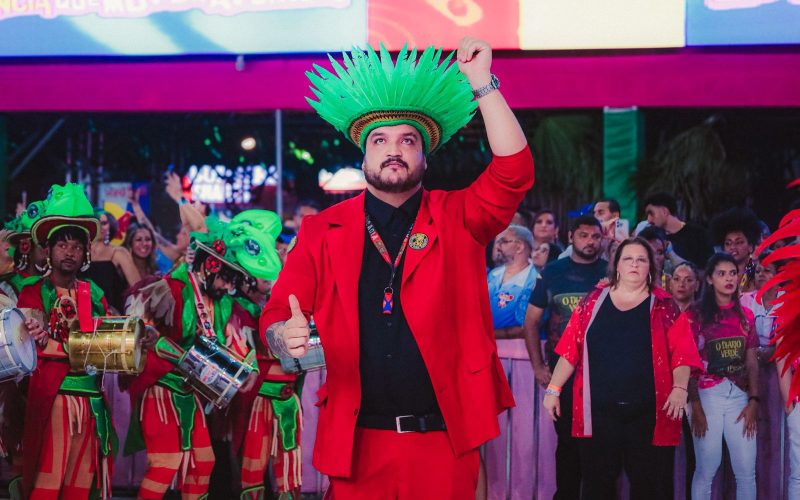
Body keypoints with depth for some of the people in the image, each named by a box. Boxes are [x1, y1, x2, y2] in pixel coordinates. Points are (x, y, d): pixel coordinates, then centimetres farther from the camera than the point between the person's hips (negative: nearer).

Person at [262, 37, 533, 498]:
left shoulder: (456, 220, 5)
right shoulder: (322, 230, 6)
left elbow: (514, 173, -10)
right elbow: (276, 316, 4)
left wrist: (482, 85, -13)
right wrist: (287, 336, -20)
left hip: (445, 441, 0)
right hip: (357, 442, 0)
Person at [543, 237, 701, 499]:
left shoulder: (664, 306, 5)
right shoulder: (593, 301, 9)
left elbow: (681, 353, -3)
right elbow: (571, 350, 8)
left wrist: (680, 388, -18)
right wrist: (554, 389, 4)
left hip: (648, 413, -1)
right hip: (598, 410, 1)